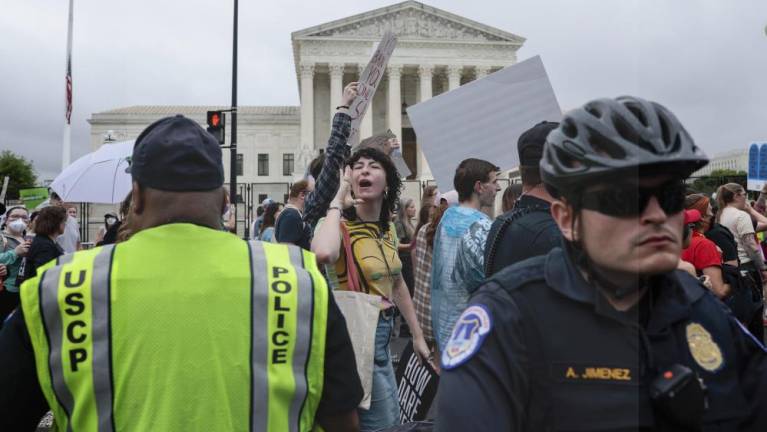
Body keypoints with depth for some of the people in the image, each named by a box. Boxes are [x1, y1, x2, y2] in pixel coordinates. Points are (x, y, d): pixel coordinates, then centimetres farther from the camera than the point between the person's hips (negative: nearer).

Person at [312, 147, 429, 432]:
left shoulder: (388, 229, 6)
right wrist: (337, 202, -26)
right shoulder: (339, 225, -16)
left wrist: (417, 335, 19)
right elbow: (323, 254, -41)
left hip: (383, 332, 8)